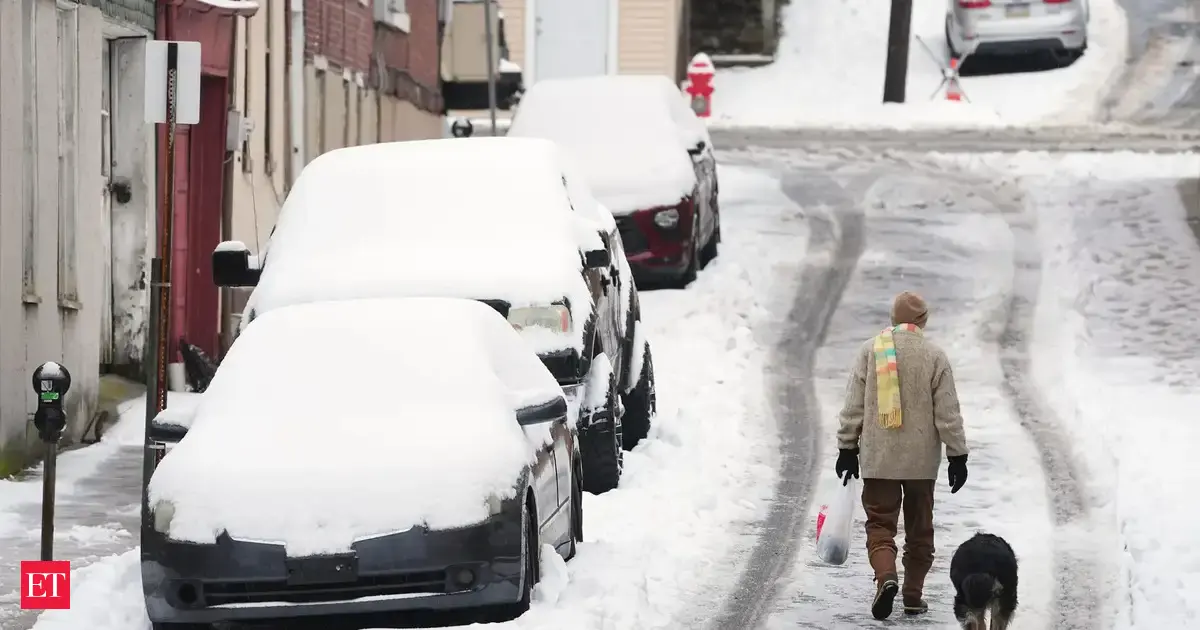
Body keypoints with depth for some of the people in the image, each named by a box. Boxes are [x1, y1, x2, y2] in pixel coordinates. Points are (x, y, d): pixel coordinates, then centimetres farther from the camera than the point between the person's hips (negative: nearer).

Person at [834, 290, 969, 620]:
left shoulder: (870, 350, -2)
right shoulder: (934, 355, -4)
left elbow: (853, 406, 0)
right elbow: (948, 413, -4)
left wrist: (848, 448, 8)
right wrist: (957, 455, 3)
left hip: (878, 458, 0)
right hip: (921, 459, 0)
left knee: (880, 523, 4)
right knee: (919, 528, 13)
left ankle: (886, 576, -21)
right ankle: (913, 595, 15)